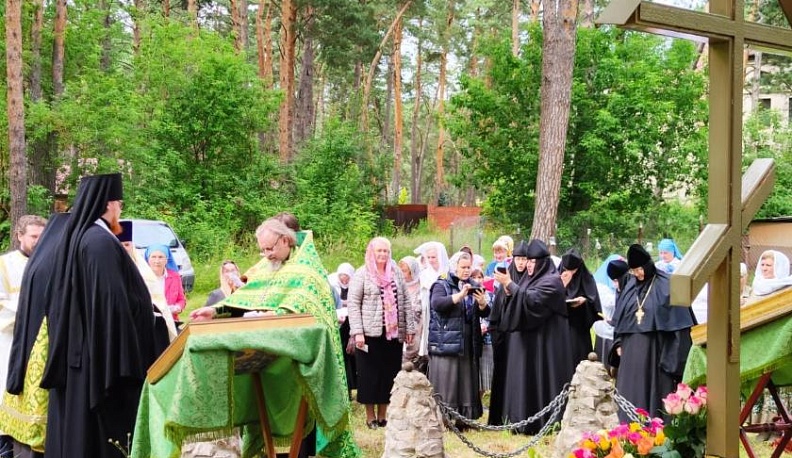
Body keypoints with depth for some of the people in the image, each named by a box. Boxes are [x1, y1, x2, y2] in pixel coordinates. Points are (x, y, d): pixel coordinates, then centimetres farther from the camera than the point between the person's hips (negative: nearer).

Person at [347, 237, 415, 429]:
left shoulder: (396, 272, 10)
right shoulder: (362, 274, -1)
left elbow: (405, 302, 11)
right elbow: (353, 303, -5)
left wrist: (409, 328, 6)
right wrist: (357, 332, -13)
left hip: (393, 333, 4)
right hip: (370, 333, -3)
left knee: (390, 374, 6)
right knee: (370, 374, 2)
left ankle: (383, 415, 16)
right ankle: (370, 416, 12)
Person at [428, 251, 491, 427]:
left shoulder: (473, 286, 16)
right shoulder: (442, 285, 3)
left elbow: (485, 313, 12)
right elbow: (437, 304, -16)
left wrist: (482, 302, -10)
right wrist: (460, 295, -25)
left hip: (468, 345, 5)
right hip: (445, 344, -5)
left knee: (467, 384, 4)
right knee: (446, 384, -6)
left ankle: (464, 419, 9)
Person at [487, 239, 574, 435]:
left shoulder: (551, 281, -10)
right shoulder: (530, 279, 15)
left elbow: (531, 300, -23)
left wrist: (510, 285, -21)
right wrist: (507, 291, -7)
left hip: (544, 343, -8)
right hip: (526, 340, 8)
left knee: (539, 380, -7)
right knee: (523, 380, 7)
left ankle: (544, 422, -2)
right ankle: (524, 421, 12)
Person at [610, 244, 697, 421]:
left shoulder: (666, 286, -5)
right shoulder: (630, 287, 12)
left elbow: (677, 318, -7)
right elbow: (620, 318, 18)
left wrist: (673, 355, -10)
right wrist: (619, 344, 10)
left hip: (656, 348, -5)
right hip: (632, 349, 5)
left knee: (655, 390, -3)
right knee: (631, 391, 5)